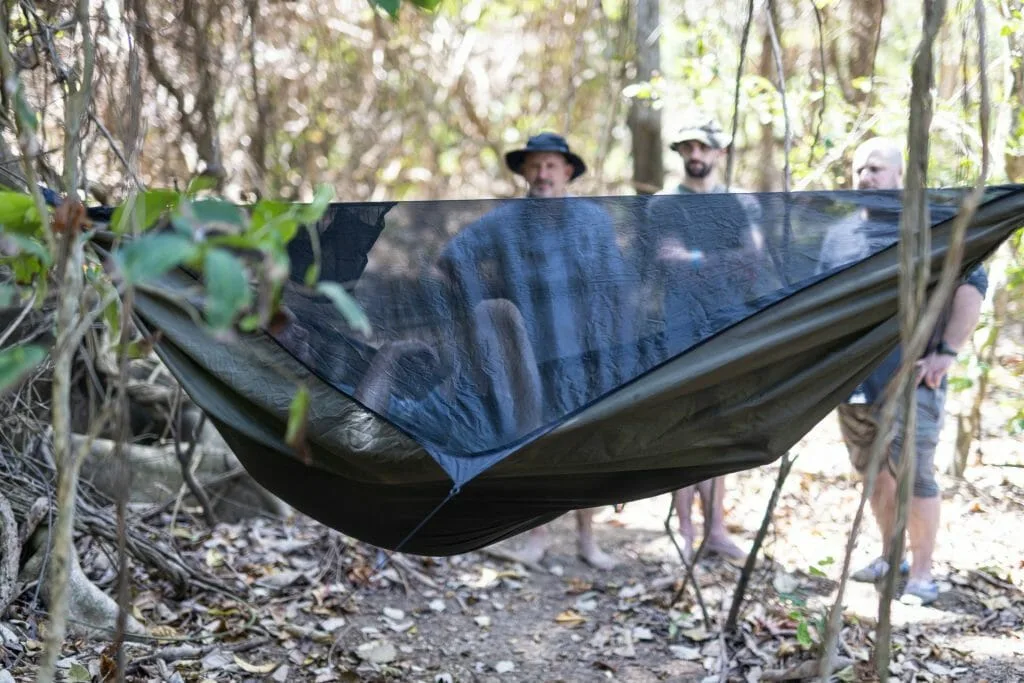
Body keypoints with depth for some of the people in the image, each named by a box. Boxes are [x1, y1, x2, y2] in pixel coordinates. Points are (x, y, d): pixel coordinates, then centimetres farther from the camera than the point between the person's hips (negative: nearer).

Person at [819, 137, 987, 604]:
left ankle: (921, 574, 3)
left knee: (914, 475, -6)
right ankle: (890, 557, 27)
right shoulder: (839, 235, 15)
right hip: (853, 380, 6)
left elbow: (971, 284, -7)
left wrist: (948, 351, -13)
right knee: (875, 472, 13)